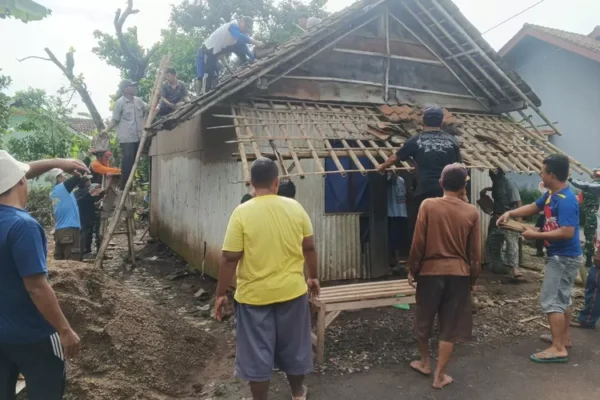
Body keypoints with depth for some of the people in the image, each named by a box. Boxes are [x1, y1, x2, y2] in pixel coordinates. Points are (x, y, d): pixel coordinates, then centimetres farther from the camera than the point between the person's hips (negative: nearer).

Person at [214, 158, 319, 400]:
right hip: (291, 290, 4)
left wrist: (221, 294, -3)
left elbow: (230, 258, -14)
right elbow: (309, 247, 3)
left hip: (254, 295, -3)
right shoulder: (295, 207, -4)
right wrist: (312, 277, 18)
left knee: (257, 353, 11)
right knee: (293, 346, 21)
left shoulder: (242, 212, -14)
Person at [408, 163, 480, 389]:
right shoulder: (471, 212, -4)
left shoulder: (428, 205, -9)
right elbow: (474, 251, 0)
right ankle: (439, 375, 15)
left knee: (424, 320, 19)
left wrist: (412, 270, 4)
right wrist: (473, 278, 13)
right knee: (449, 326, 9)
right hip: (459, 274, 1)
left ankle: (425, 362, 36)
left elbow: (418, 243, -8)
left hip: (430, 271, -1)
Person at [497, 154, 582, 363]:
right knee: (562, 298, 20)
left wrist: (536, 235, -23)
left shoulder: (566, 201, -26)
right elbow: (533, 207, 19)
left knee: (551, 300, -8)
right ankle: (564, 337, 34)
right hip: (561, 256, 10)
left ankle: (558, 349, -3)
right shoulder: (551, 194, 5)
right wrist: (510, 213, 4)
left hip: (564, 258, -10)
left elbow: (567, 232, -32)